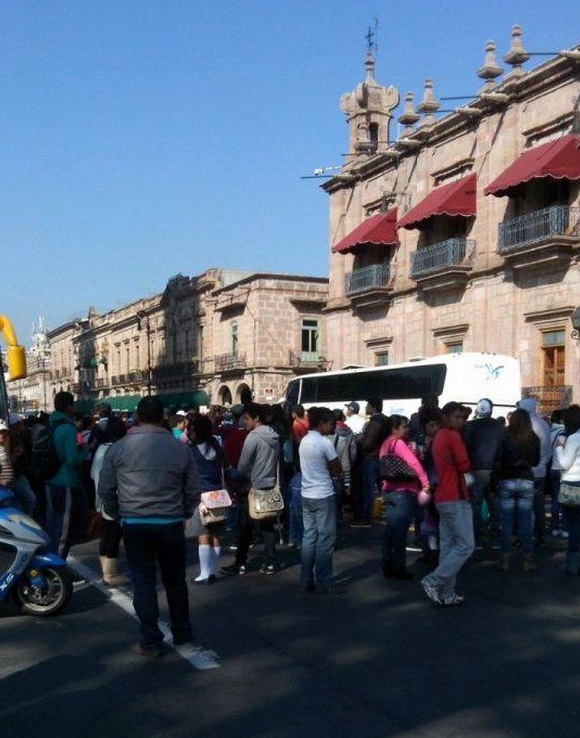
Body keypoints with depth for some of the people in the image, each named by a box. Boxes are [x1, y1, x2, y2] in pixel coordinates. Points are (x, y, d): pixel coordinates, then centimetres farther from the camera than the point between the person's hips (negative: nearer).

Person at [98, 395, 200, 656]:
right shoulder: (179, 448, -3)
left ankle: (150, 642, 12)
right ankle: (182, 634, 29)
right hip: (170, 524, 1)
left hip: (134, 525, 0)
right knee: (175, 581, 16)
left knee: (143, 582, 8)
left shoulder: (118, 448, -3)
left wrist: (117, 515, 17)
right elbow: (193, 491, 2)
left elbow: (105, 489, 3)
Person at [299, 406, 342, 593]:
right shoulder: (325, 443, -15)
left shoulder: (304, 441, 8)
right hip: (323, 496, -8)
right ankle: (324, 582, 4)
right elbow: (338, 471, -8)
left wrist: (326, 470, 3)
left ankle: (307, 581, 13)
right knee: (325, 539, 0)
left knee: (309, 537, 10)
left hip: (307, 495, 8)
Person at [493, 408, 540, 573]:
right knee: (526, 522, 7)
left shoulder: (505, 437, -9)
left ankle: (505, 560, 7)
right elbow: (536, 462, 11)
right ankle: (528, 560, 11)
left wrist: (496, 479, 4)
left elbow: (497, 462, -10)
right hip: (526, 482, 2)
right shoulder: (534, 439, -2)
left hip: (507, 482, -2)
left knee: (506, 522, 4)